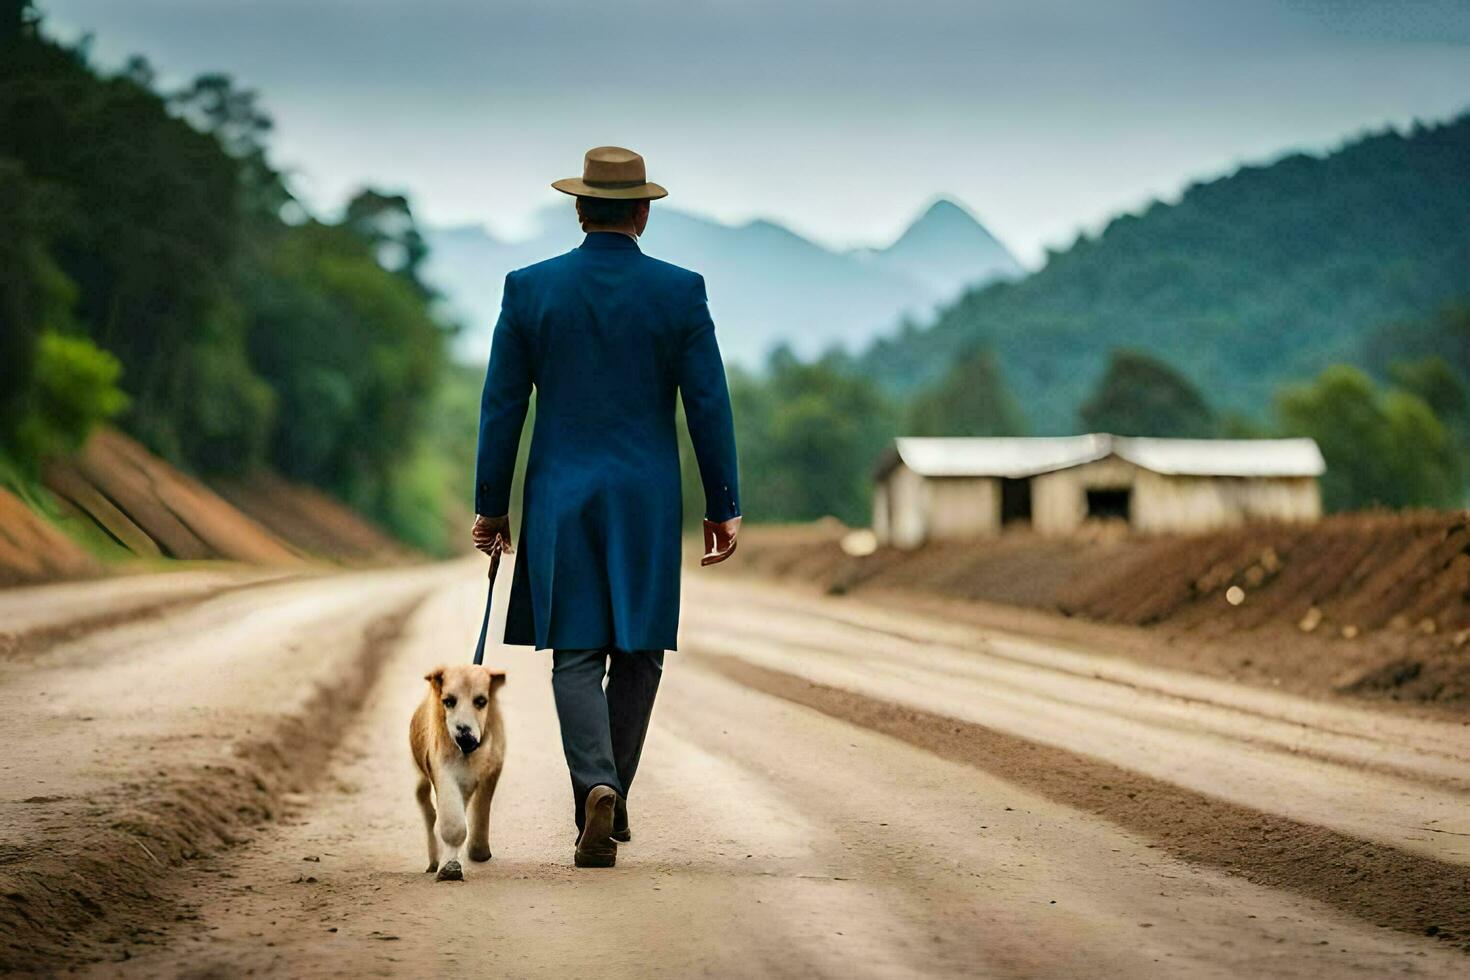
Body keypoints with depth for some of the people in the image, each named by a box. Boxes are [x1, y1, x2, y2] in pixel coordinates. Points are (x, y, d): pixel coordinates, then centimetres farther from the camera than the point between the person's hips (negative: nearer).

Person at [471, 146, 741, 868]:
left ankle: (596, 789, -18)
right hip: (649, 502, 0)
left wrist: (491, 507, 8)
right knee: (638, 649, 13)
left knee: (576, 654, 2)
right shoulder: (681, 291, -3)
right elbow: (708, 405, -3)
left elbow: (501, 407, 1)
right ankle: (610, 794, 16)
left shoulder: (529, 288, -1)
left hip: (560, 501, 0)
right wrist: (722, 506, 4)